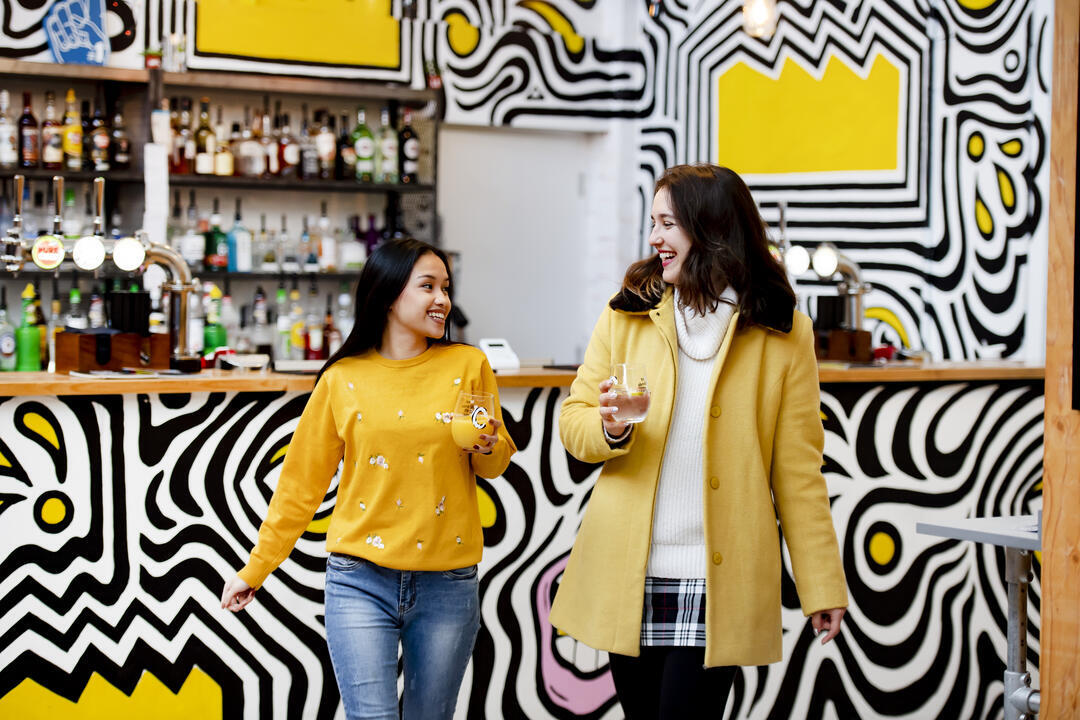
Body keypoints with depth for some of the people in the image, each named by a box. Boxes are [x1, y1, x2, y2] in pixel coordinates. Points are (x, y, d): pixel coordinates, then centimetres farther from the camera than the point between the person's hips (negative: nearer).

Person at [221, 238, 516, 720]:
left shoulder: (468, 365, 3)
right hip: (361, 583, -1)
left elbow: (495, 465, 14)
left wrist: (488, 447, -10)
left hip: (446, 586, 1)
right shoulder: (342, 380, 2)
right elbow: (301, 483, 9)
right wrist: (254, 570, 10)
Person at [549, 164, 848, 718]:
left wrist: (821, 584, 1)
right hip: (628, 575, 3)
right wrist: (608, 428, -15)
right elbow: (572, 420, 9)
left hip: (716, 583, -3)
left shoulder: (780, 334, 1)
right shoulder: (627, 313, 7)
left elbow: (798, 467, 2)